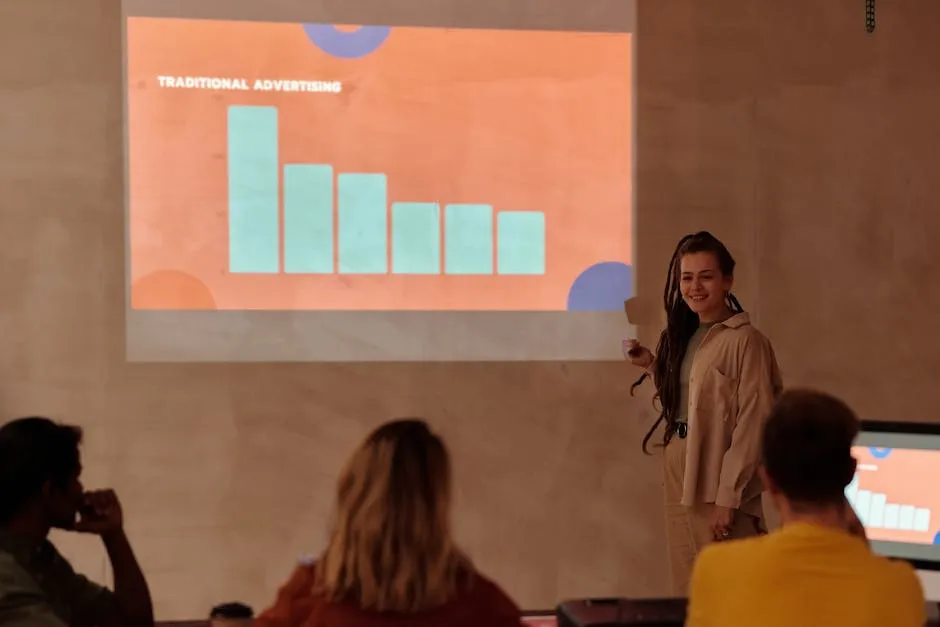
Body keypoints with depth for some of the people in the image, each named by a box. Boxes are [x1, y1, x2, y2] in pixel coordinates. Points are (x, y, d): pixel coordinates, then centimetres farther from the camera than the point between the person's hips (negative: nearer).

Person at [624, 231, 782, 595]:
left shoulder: (745, 340, -13)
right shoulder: (681, 336, 12)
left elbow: (753, 423, -16)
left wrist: (728, 497, -19)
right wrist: (653, 367, 7)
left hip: (718, 487, -8)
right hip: (680, 482, 8)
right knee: (688, 592, 14)